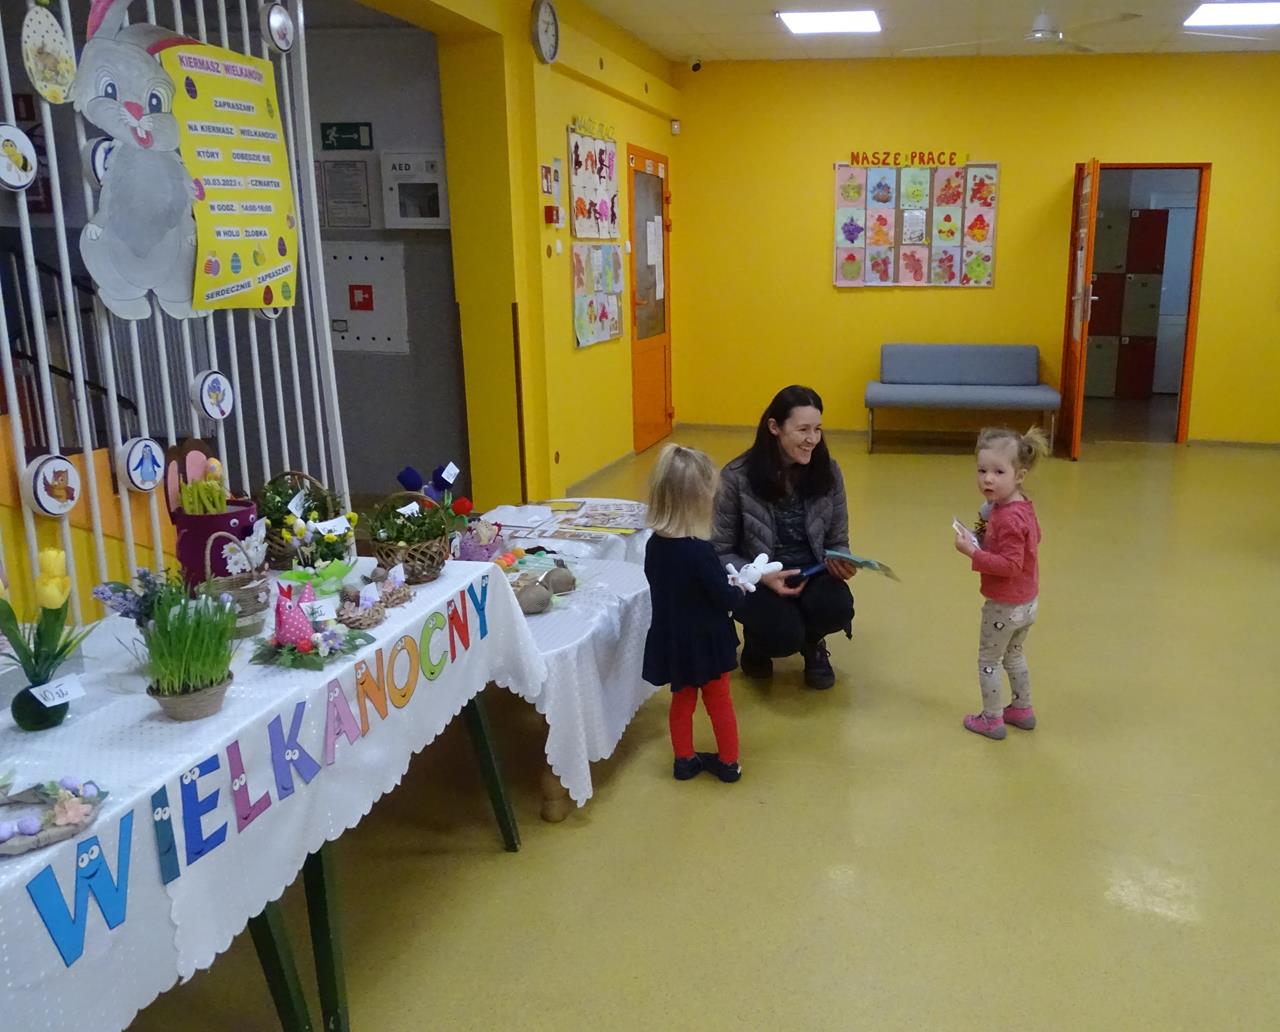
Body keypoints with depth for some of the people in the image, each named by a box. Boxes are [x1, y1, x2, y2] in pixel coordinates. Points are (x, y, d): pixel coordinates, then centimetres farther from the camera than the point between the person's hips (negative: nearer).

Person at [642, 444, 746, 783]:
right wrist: (741, 588, 1)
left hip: (672, 639, 5)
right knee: (719, 702, 16)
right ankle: (728, 763, 32)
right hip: (705, 640, -5)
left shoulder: (654, 544, -8)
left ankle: (684, 760, 35)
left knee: (682, 701, 22)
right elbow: (725, 598, -22)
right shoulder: (700, 551, -29)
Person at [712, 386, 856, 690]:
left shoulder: (828, 471, -5)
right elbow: (720, 552, -8)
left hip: (811, 573, 3)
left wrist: (842, 563, -18)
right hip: (757, 580, -3)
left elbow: (837, 541, 5)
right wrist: (762, 576, -25)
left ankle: (812, 644, 9)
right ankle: (757, 641, 10)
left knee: (837, 608, -31)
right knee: (785, 633, -32)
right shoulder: (737, 477, -16)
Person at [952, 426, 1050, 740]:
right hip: (1027, 602, 9)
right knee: (1014, 655, 27)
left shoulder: (1008, 519, -29)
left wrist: (972, 552, -31)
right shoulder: (1023, 507, 0)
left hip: (1005, 606, -9)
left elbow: (1010, 565, -31)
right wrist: (989, 533, 5)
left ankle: (991, 720, 22)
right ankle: (1022, 710, 40)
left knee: (988, 661, 10)